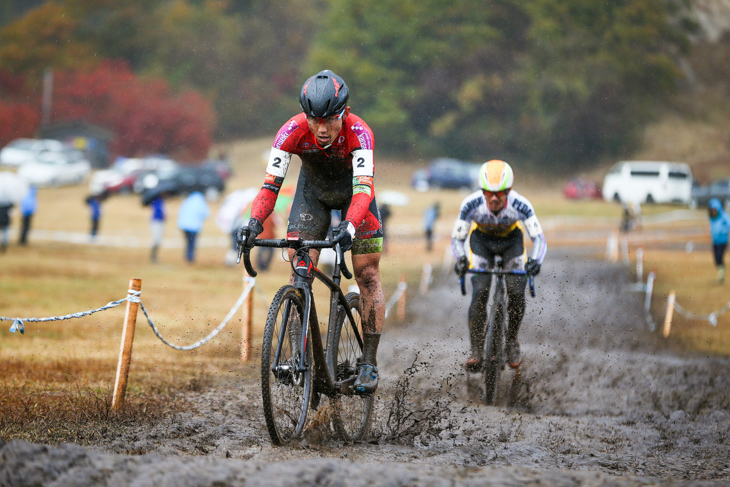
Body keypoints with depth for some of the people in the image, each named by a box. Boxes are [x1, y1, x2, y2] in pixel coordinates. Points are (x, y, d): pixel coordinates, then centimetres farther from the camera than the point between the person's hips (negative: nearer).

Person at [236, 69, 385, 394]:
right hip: (313, 188, 2)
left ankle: (369, 362, 0)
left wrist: (350, 227, -61)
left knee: (367, 273, -7)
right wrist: (254, 224, -48)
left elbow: (363, 187, -45)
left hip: (352, 189, -2)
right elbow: (271, 184, -32)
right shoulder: (293, 131, -31)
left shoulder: (358, 132, -36)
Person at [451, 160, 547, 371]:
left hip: (511, 240, 0)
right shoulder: (471, 204, -32)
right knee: (480, 293, -19)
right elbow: (457, 237, -19)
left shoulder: (520, 205, -34)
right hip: (481, 240, 0)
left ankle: (512, 341, 10)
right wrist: (460, 259, -39)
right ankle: (476, 351, -8)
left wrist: (536, 261, -50)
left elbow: (539, 238, -31)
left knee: (517, 293, -15)